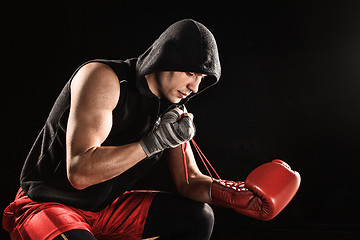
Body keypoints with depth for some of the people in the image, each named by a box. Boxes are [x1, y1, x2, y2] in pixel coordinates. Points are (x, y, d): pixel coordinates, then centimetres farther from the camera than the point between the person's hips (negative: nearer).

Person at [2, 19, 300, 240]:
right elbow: (79, 172, -31)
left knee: (198, 216, 2)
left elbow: (189, 182, 2)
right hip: (46, 203, -6)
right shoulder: (102, 77, -22)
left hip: (107, 208, 7)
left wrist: (246, 194, -14)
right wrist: (153, 142, -31)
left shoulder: (173, 112, -1)